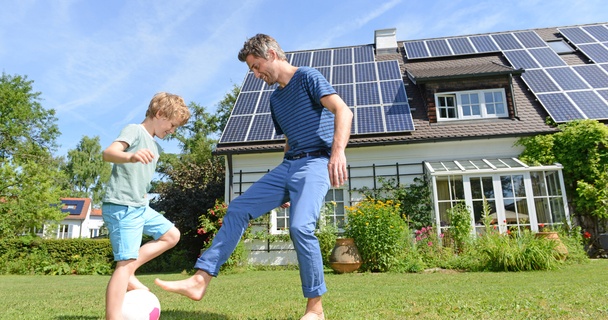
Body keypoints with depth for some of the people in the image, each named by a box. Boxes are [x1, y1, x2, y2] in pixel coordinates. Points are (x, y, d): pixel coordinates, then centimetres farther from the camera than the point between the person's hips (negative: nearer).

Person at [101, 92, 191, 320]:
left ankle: (129, 273, 10)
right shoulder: (134, 130, -9)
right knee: (125, 262, -12)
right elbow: (108, 153, -27)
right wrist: (130, 157, -46)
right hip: (121, 207, -9)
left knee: (171, 235, 14)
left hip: (140, 207, 9)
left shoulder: (156, 147, 18)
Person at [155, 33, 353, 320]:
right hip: (287, 165, 8)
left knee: (300, 226, -27)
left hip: (315, 163, -8)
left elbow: (343, 111, -17)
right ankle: (200, 280, 2)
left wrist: (338, 151, -33)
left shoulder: (307, 77, -2)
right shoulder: (276, 99, 21)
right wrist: (284, 186, 25)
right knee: (238, 209, -1)